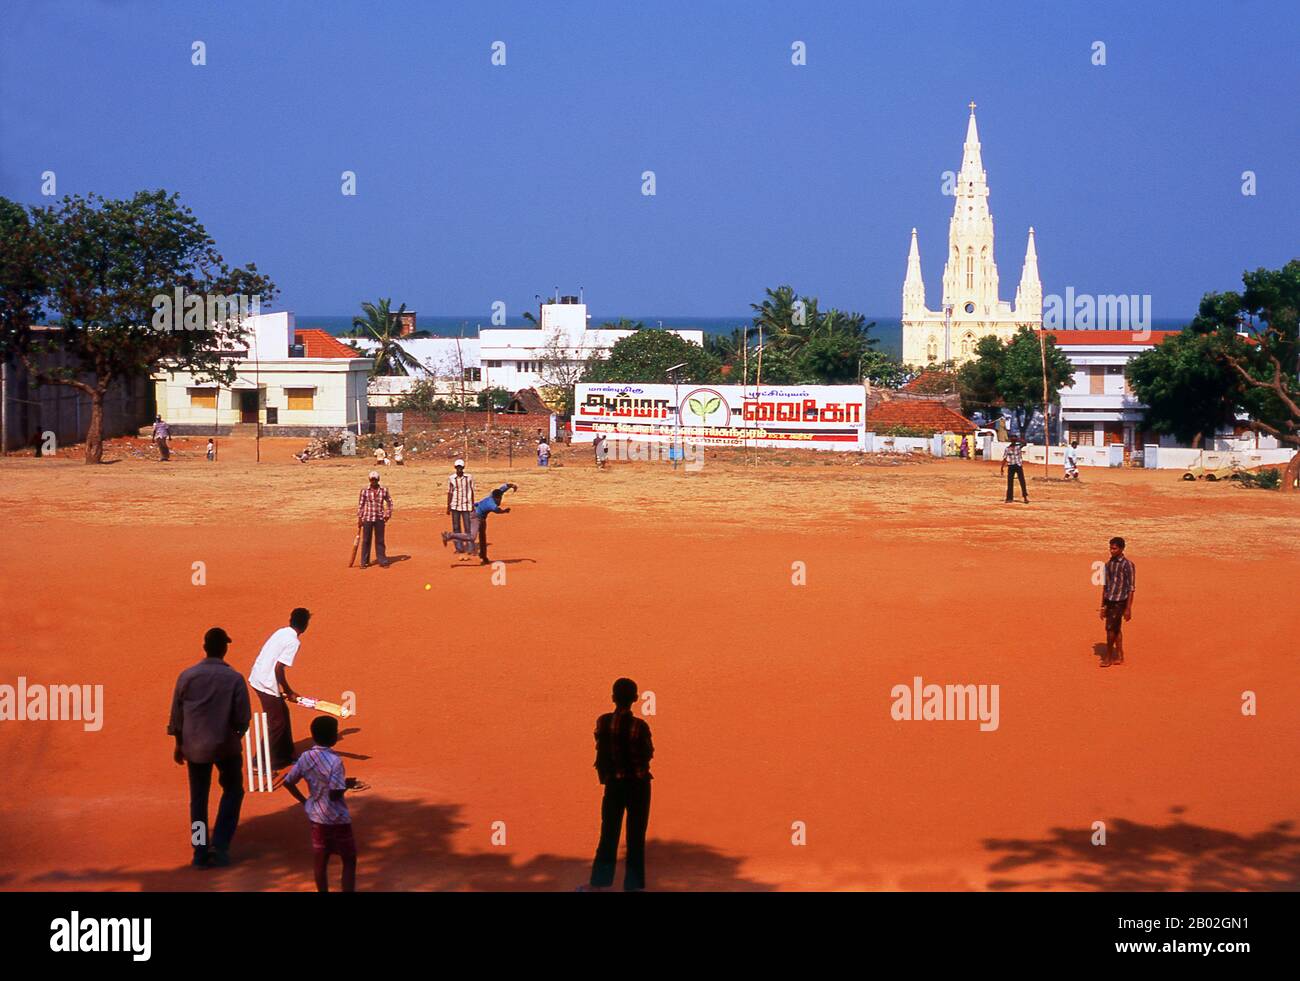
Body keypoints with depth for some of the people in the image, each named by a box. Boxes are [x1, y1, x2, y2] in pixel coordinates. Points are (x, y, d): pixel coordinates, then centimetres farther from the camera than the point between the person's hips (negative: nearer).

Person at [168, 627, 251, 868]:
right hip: (225, 746, -2)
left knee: (198, 799, 13)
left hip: (195, 746, 2)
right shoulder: (234, 678, -10)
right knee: (233, 791, 18)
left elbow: (177, 714, 3)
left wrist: (179, 744, 16)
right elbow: (243, 718, -8)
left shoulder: (187, 676, -4)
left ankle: (200, 853, 15)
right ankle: (220, 845, 7)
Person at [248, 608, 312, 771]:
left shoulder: (282, 632, 10)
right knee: (276, 724, 3)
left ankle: (286, 756, 33)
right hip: (267, 683, -9)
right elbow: (278, 668, -22)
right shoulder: (293, 642, -16)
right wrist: (289, 691, -9)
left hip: (257, 677, 9)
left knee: (283, 713, 22)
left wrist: (285, 690, 21)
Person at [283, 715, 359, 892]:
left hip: (316, 817, 6)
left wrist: (304, 801, 11)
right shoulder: (334, 761, -21)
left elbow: (288, 782, 2)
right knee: (349, 860, 7)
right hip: (337, 819, -6)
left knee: (320, 861, 13)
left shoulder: (305, 758, -3)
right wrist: (348, 784, -6)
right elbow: (335, 794, -25)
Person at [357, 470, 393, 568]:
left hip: (380, 519, 1)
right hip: (367, 519, -1)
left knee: (380, 541, 6)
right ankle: (364, 562, 12)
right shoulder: (364, 490, -2)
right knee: (366, 540, 4)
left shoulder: (384, 490, 2)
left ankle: (382, 561, 13)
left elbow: (389, 502, 12)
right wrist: (359, 518, -3)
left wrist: (388, 514, 3)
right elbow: (360, 505, 1)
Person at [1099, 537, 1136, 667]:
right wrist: (1103, 606, 17)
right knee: (1116, 629, 12)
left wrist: (1128, 609, -14)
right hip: (1109, 601, 7)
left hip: (1119, 602, -7)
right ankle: (1119, 657, 18)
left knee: (1110, 628, -6)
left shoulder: (1128, 565, -11)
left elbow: (1131, 588, -11)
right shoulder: (1109, 564, 11)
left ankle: (1108, 657, 4)